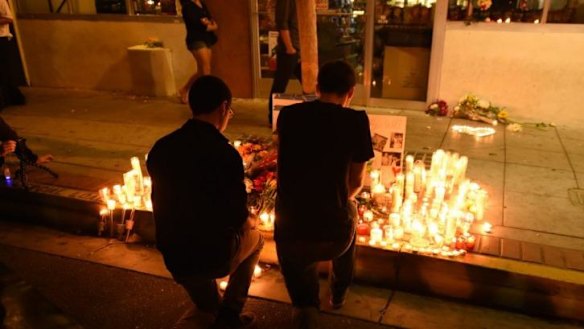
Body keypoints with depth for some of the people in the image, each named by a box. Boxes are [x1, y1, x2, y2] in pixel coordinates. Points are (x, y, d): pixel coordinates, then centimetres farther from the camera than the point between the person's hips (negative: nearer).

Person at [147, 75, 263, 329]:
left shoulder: (160, 148, -5)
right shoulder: (225, 153, -23)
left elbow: (164, 205, 8)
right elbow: (238, 217, -15)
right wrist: (248, 221, 10)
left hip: (174, 259, 5)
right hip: (215, 257, -5)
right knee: (253, 237, 26)